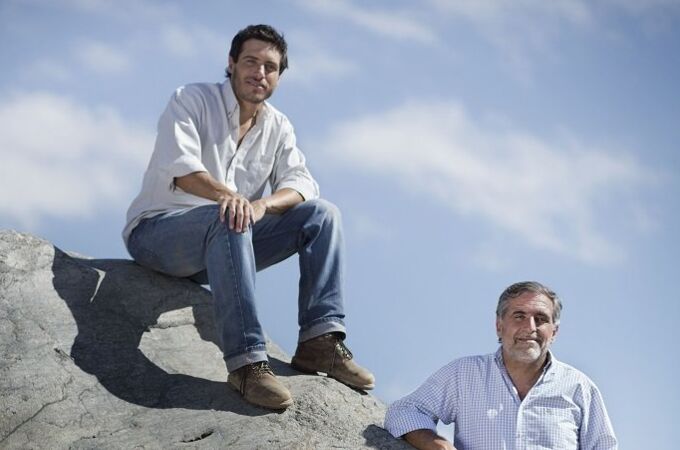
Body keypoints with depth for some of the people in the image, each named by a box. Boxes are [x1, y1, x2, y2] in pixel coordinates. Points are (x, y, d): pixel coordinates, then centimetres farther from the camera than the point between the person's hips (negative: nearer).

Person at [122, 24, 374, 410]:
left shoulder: (278, 127, 11)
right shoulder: (192, 100, -6)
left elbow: (301, 182, -3)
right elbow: (179, 164, -23)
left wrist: (262, 204, -27)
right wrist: (227, 195, -42)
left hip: (223, 245, 6)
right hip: (157, 230, -6)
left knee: (322, 214, -10)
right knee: (228, 220, -39)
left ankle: (320, 339, -22)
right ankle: (248, 362, -47)